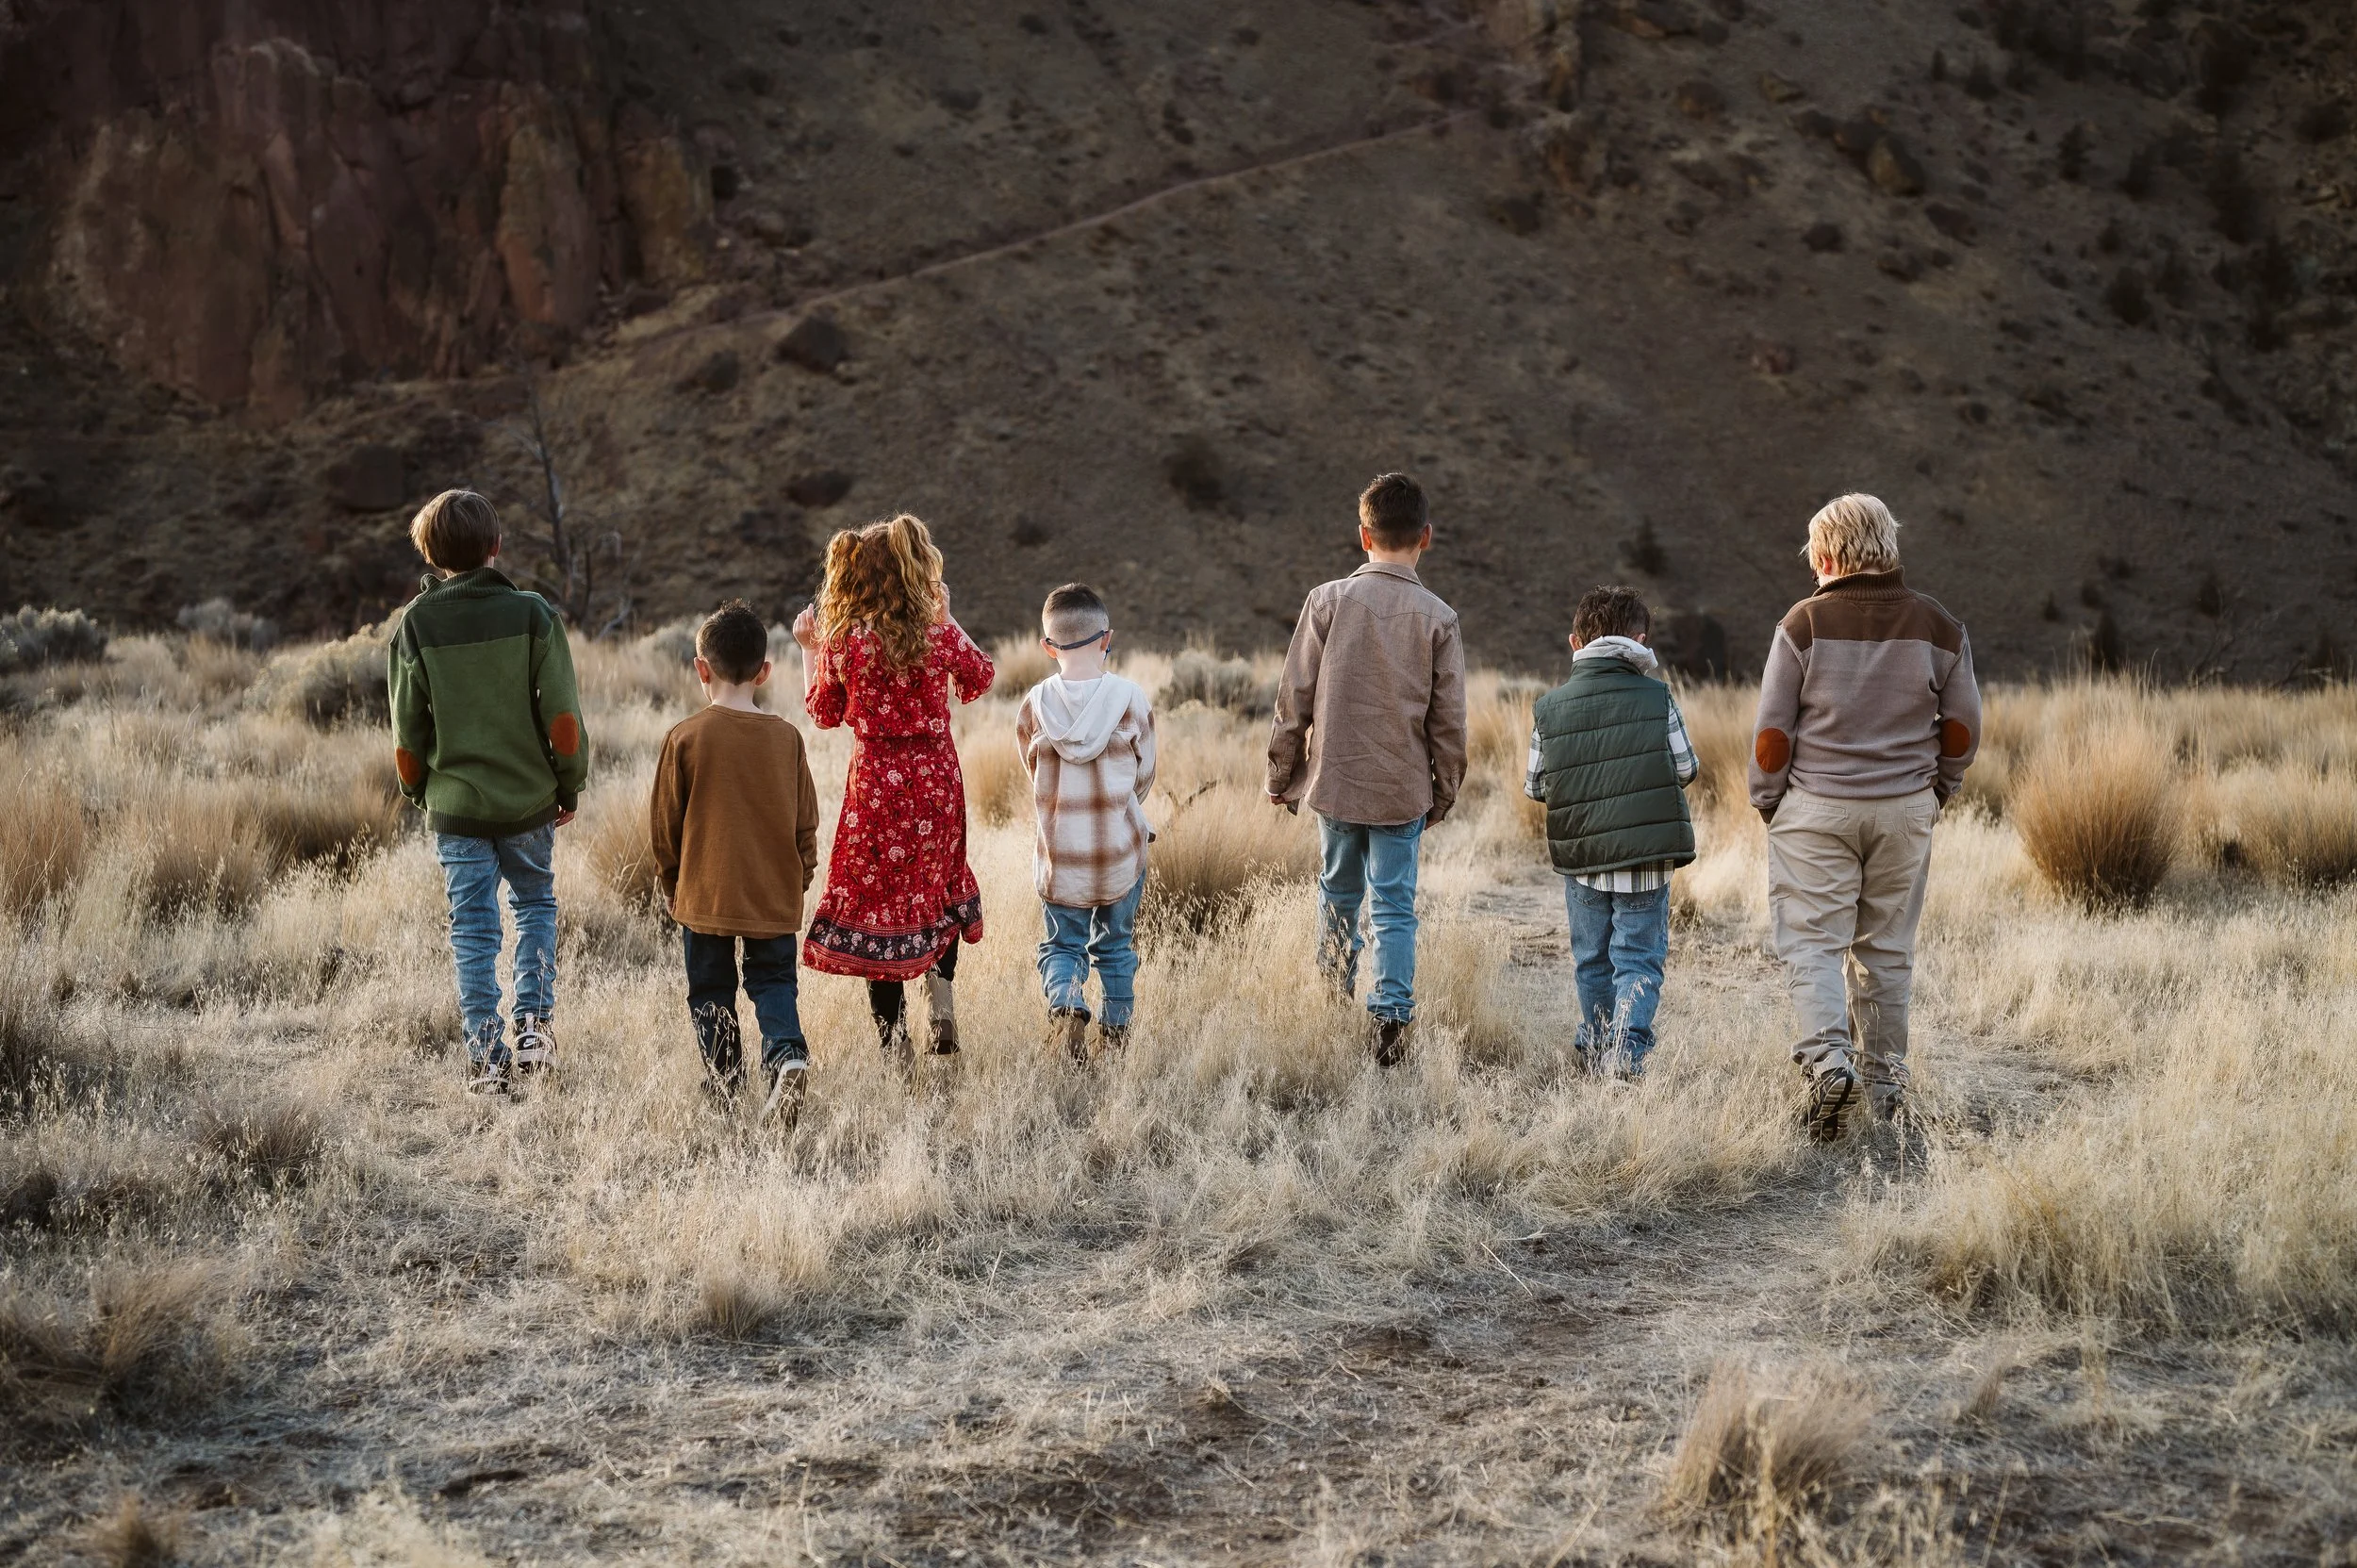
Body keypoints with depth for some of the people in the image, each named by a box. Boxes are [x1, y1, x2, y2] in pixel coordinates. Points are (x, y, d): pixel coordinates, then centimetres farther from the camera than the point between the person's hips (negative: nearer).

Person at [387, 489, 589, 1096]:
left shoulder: (416, 625, -7)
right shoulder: (532, 614, -9)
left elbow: (407, 737, -3)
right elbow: (563, 717, -10)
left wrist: (418, 793, 14)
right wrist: (570, 786, 5)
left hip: (455, 804, 0)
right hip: (530, 799, 0)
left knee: (473, 931, 8)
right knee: (535, 906, 21)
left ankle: (485, 1054, 6)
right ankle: (534, 1024, 8)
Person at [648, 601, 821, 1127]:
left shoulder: (684, 738, -10)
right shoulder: (787, 737, -3)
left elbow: (663, 827, -2)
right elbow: (806, 823, 4)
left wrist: (670, 885, 13)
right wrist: (799, 881, 18)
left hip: (705, 897, -2)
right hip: (776, 899, 2)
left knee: (710, 991, 13)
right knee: (773, 982, 12)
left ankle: (724, 1091, 11)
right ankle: (788, 1055, -14)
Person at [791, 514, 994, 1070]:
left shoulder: (842, 640, -11)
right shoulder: (938, 634, -8)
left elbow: (823, 713, 4)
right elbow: (980, 678, 12)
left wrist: (808, 649, 15)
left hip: (875, 782, -2)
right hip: (937, 777, 2)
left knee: (875, 899, 6)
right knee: (941, 884, 25)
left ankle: (894, 1041, 5)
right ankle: (940, 982, 4)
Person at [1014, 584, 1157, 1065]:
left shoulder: (1033, 706, -8)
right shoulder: (1131, 699, -11)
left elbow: (1036, 775, 6)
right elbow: (1144, 775, 1)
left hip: (1058, 853, 0)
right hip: (1122, 852, 0)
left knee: (1062, 943, 13)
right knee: (1116, 945, 17)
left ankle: (1065, 1004, -13)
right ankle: (1115, 1033, 22)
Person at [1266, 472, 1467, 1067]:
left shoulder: (1327, 601, -6)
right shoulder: (1437, 617, -6)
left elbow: (1294, 699, -3)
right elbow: (1448, 719, -1)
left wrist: (1281, 775, 9)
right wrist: (1444, 791, 12)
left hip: (1335, 779, 1)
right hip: (1404, 789, -1)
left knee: (1339, 894, 18)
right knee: (1395, 906, 4)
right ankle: (1392, 1012, -6)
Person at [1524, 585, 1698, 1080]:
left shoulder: (1549, 708, 0)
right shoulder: (1657, 699, -4)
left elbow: (1535, 786, 5)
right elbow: (1685, 770, 3)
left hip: (1581, 857, 2)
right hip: (1645, 857, -2)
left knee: (1591, 959, 17)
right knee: (1639, 959, 3)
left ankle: (1595, 1050, 27)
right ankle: (1627, 1051, -12)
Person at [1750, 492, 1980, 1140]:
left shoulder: (1804, 623, -8)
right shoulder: (1939, 628, 2)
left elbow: (1772, 733, -7)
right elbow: (1963, 729, 7)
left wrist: (1769, 803, 6)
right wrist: (1935, 792, 21)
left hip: (1816, 808, -3)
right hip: (1906, 809, 3)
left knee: (1811, 940, 0)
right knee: (1887, 947, 12)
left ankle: (1828, 1057, -20)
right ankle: (1885, 1080, 19)